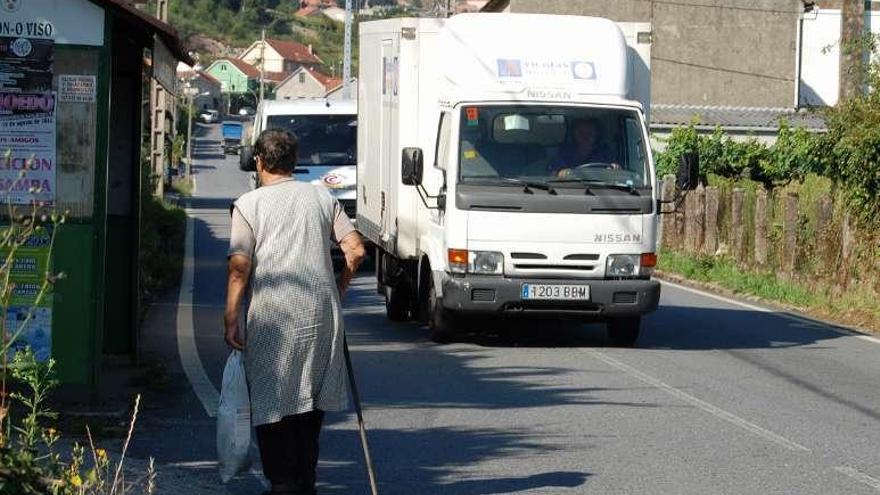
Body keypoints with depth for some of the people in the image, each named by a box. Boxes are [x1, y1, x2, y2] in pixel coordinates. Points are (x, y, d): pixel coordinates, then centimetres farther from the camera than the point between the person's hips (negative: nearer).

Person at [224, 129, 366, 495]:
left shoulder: (249, 204, 0)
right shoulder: (322, 198, 10)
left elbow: (239, 265, -8)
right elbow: (355, 250, 4)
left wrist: (231, 319, -5)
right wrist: (338, 289, 18)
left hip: (272, 317, -4)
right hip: (321, 313, 4)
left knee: (272, 403, 3)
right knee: (310, 402, 15)